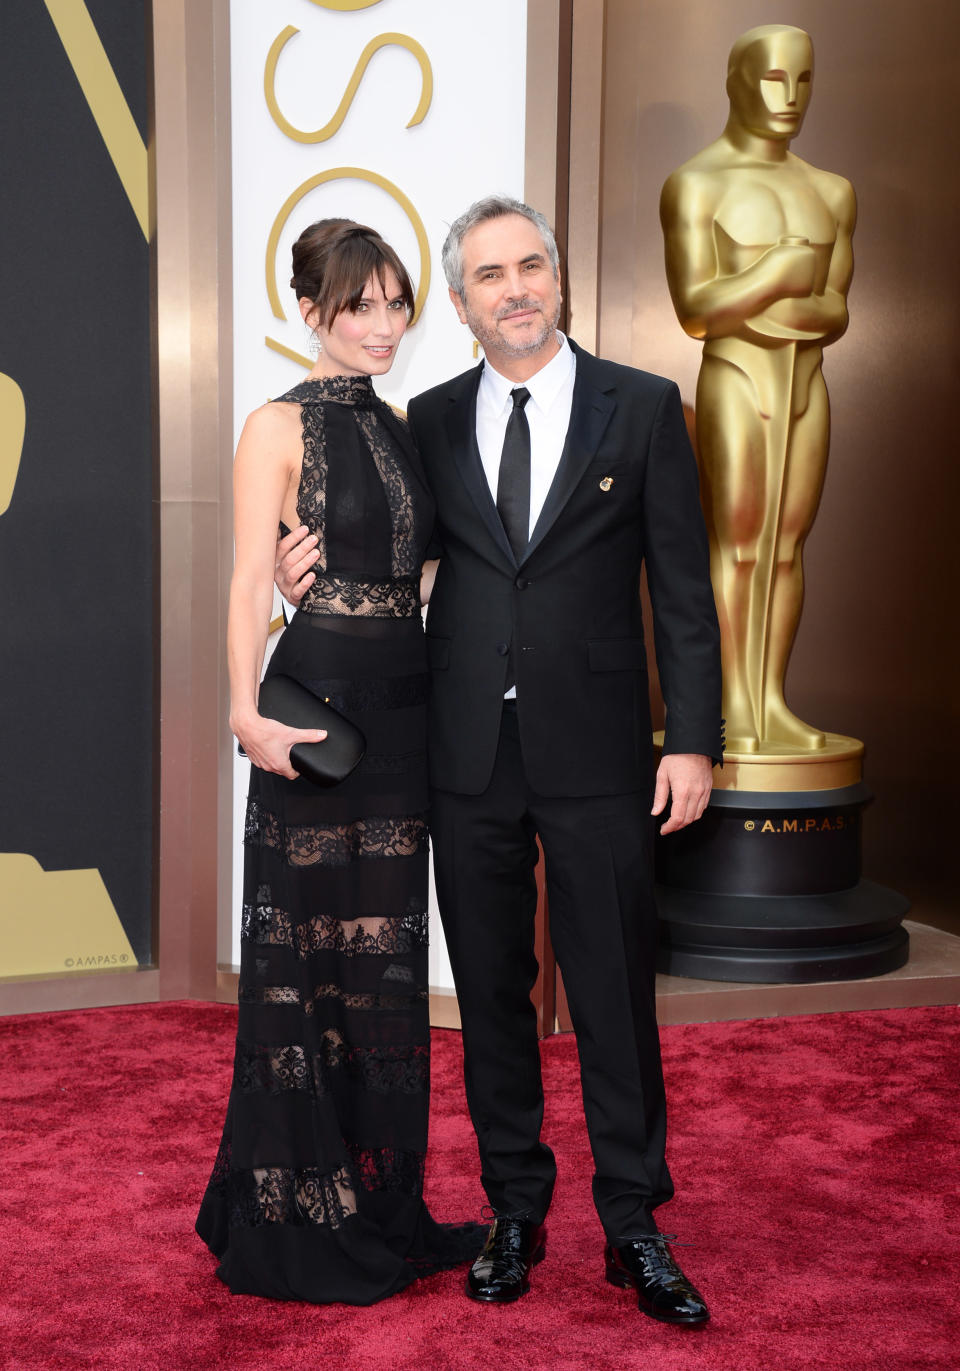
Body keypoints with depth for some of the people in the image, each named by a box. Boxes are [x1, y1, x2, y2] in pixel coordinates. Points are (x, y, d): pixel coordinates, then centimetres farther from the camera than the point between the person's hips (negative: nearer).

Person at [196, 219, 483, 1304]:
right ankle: (294, 1219, 14)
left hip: (401, 709, 7)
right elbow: (249, 581, -12)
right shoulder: (280, 427, -6)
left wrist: (437, 701, 9)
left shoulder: (400, 426, 14)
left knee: (387, 956, 12)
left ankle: (379, 1205, 25)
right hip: (316, 704, -7)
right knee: (309, 955, 1)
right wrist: (247, 712, -25)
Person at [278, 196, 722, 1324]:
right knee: (492, 993, 11)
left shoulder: (641, 408, 1)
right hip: (469, 758, 3)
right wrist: (313, 574, -4)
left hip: (596, 755, -2)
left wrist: (692, 741, -6)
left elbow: (683, 587, 0)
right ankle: (515, 1213, 26)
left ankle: (633, 1228, 18)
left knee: (614, 997, 3)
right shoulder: (431, 422, 8)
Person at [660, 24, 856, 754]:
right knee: (737, 539, -7)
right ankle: (735, 706, -3)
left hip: (806, 380, 5)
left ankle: (773, 701, 8)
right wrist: (784, 270, -12)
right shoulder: (696, 185, -4)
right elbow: (695, 311, -13)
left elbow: (836, 312, 7)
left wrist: (782, 311, -12)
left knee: (788, 542, 4)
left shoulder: (831, 192, 13)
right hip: (734, 377, -5)